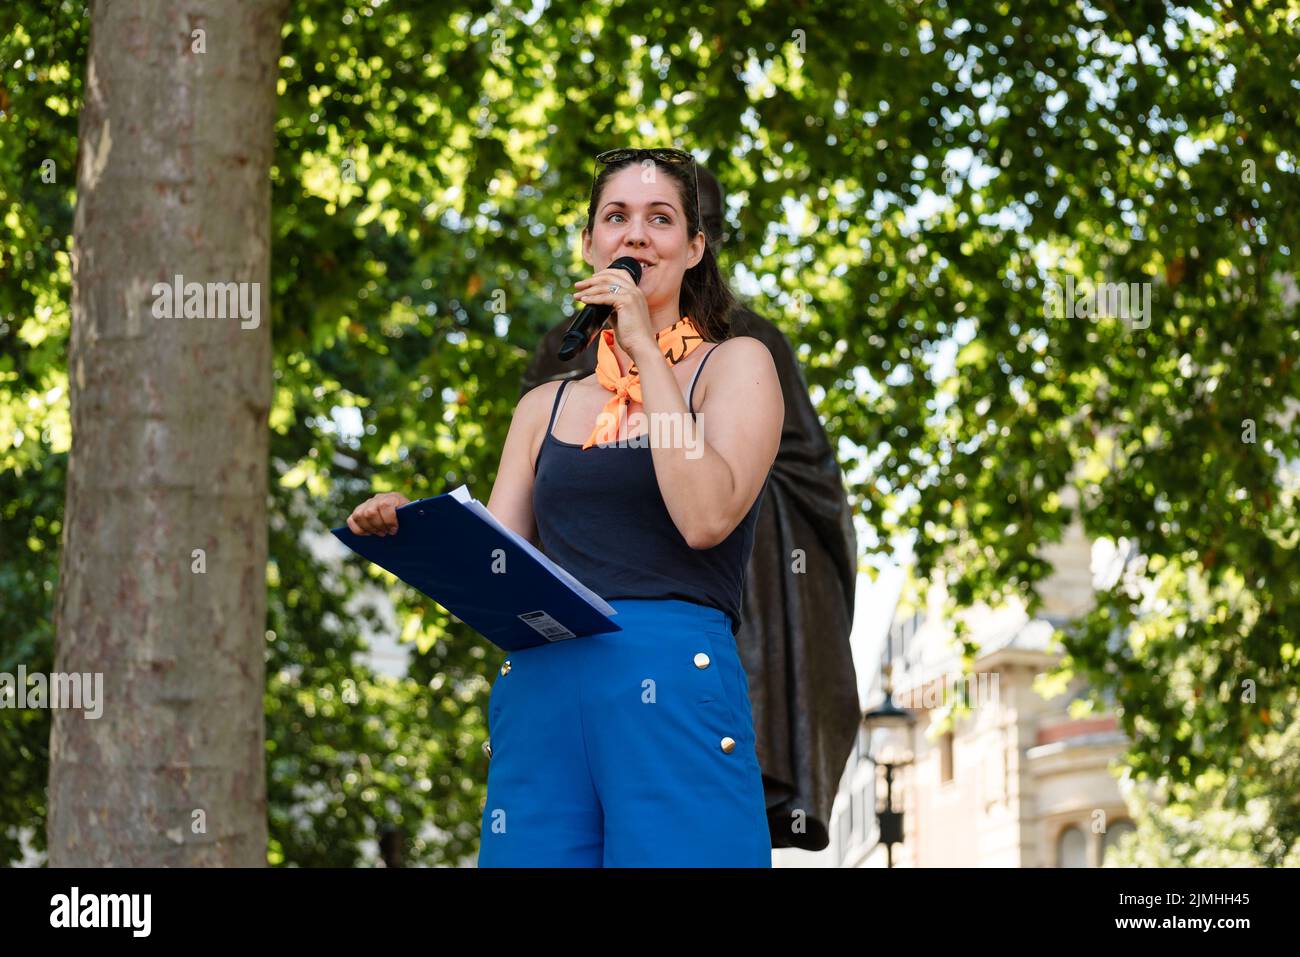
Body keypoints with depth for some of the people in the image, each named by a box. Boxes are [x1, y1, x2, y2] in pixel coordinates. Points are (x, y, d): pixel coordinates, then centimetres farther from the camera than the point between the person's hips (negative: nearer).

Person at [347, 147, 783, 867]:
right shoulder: (546, 407, 20)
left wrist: (646, 349, -5)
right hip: (537, 692, 4)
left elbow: (705, 517, -10)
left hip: (673, 698, -4)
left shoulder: (735, 364, 9)